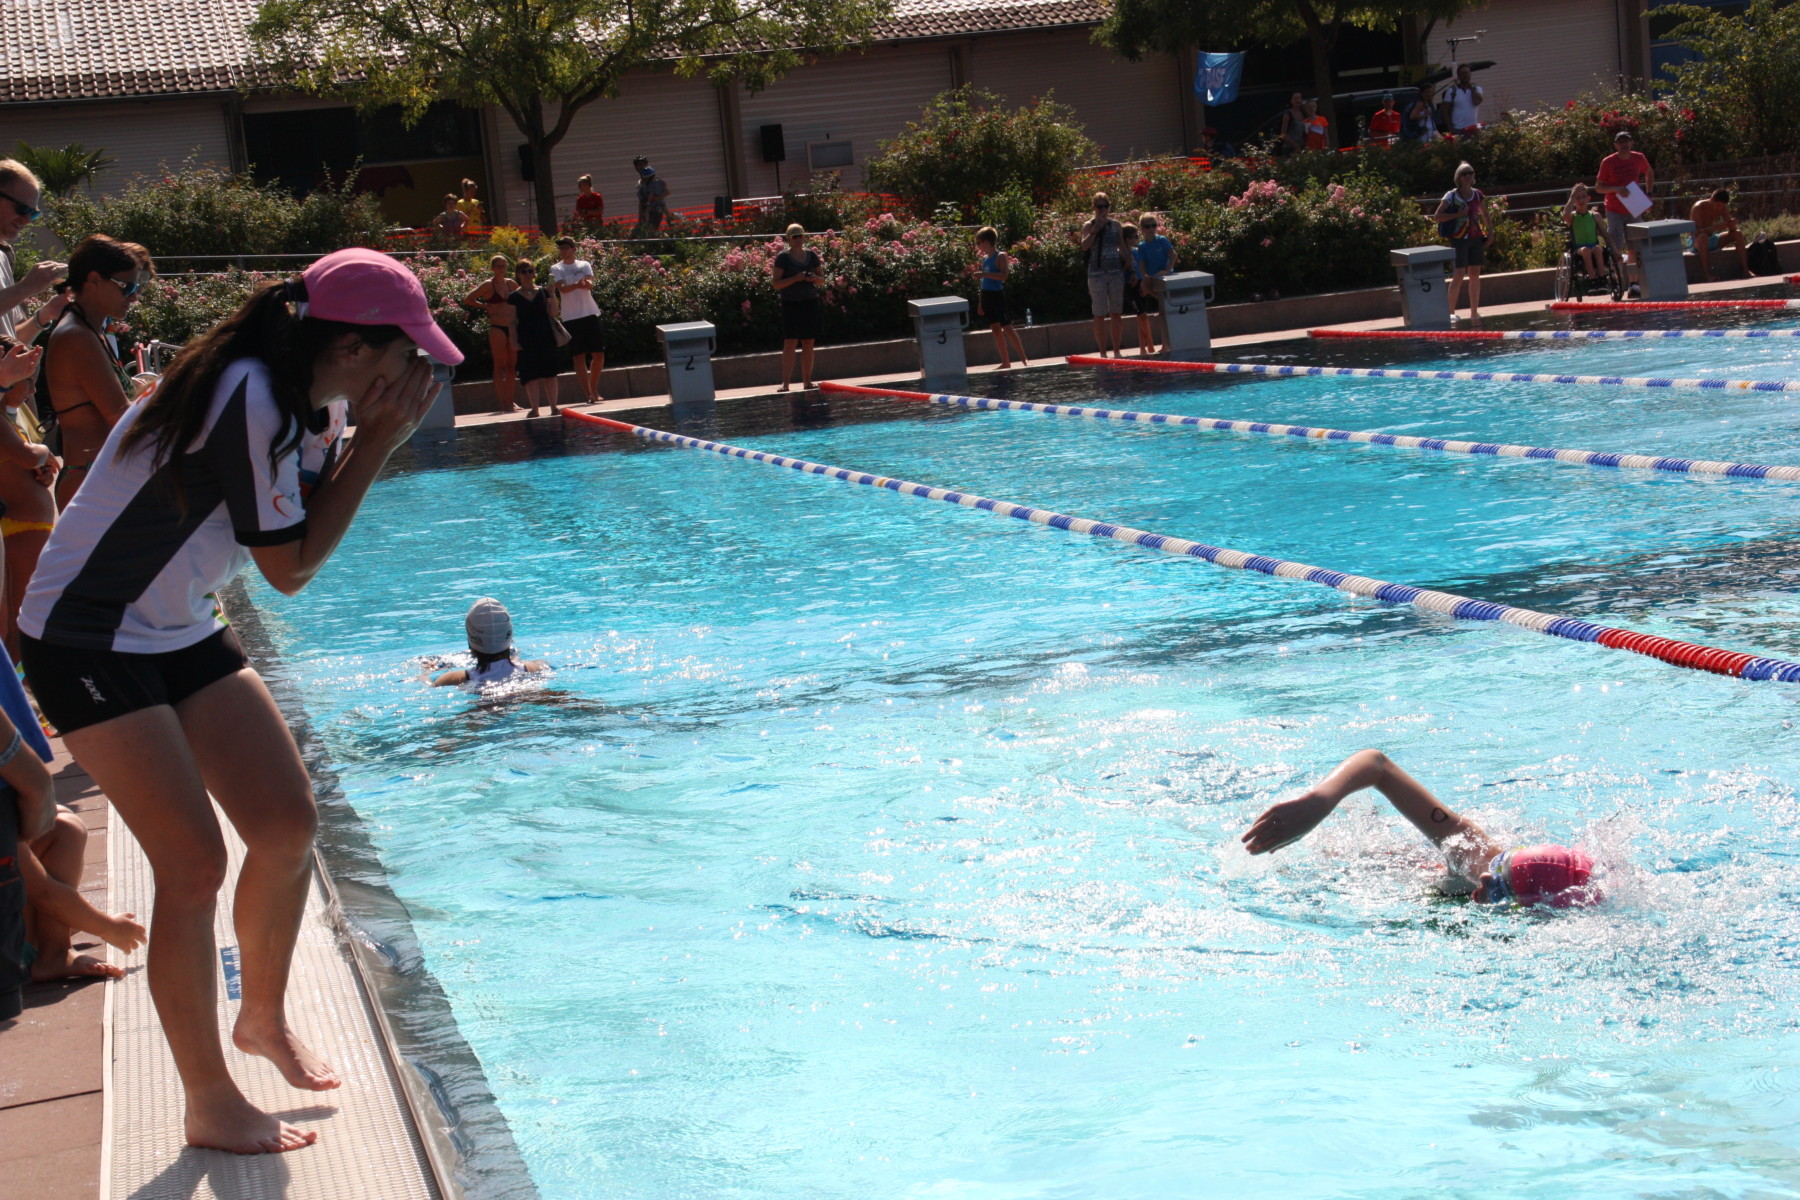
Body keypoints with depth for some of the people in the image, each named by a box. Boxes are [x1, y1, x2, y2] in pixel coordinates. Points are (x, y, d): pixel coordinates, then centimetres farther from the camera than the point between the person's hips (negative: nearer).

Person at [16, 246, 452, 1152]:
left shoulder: (300, 397, 1)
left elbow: (303, 538, 2)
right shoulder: (248, 399, -27)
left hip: (183, 633, 9)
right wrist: (379, 440, -18)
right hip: (88, 645, -9)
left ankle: (265, 1019, 28)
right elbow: (291, 569, -22)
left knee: (289, 825, 4)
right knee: (194, 863, -11)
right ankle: (212, 1107, 2)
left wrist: (372, 436, -9)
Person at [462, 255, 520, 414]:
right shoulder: (488, 285, -4)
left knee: (511, 365, 7)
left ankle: (510, 401, 13)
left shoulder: (510, 283, 11)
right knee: (500, 366, -4)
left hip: (512, 328, 6)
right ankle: (502, 403, -2)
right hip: (497, 328, -6)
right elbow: (467, 299, -7)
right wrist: (486, 306, -7)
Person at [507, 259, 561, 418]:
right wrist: (514, 341, -5)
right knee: (531, 375, -3)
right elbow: (513, 321, 2)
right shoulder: (514, 296, 4)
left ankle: (554, 407, 6)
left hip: (545, 337, 1)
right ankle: (535, 409, 2)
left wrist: (552, 294, -10)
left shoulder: (543, 292, 7)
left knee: (550, 373, 1)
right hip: (526, 340, -1)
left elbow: (553, 313, -1)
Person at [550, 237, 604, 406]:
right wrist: (577, 285, -33)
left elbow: (590, 284, -7)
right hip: (571, 317, -2)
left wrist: (586, 283, -32)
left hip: (590, 314, 2)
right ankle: (588, 394, 0)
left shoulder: (584, 265, 11)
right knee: (579, 357, -2)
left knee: (599, 354, 2)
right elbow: (562, 288, -12)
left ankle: (593, 390, 19)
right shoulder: (556, 269, 5)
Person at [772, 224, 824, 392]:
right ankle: (785, 382, -11)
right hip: (791, 304, -4)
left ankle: (807, 381, 11)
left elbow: (822, 279, 15)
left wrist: (813, 278, -8)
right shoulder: (783, 257, -3)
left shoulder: (812, 255, 10)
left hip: (810, 303, 4)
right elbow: (776, 283, -7)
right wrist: (796, 278, -19)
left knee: (808, 342, 5)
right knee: (790, 341, -11)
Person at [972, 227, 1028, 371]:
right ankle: (1006, 363, 10)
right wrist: (980, 303, 16)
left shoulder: (1001, 256, -8)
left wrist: (984, 274, -27)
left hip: (997, 295, -7)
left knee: (1007, 327, -8)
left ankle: (1024, 359, -3)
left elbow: (1004, 275, -21)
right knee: (995, 329, 7)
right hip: (986, 295, 7)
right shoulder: (984, 258, 13)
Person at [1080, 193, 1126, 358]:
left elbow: (1122, 248, 16)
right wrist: (1095, 229, -21)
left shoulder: (1116, 225, 10)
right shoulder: (1089, 225, 0)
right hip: (1097, 274, -3)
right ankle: (1102, 352, 3)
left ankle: (1116, 351, 11)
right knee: (1099, 315, -2)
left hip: (1116, 272, 3)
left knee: (1117, 313, 4)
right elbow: (1084, 246, -16)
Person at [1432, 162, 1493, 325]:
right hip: (1459, 238, -5)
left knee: (1475, 274, 7)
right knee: (1459, 274, -13)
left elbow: (1485, 215, 22)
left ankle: (1474, 312, 14)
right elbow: (1437, 217, -11)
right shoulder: (1451, 196, -7)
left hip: (1476, 238, 5)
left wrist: (1490, 231, 7)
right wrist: (1458, 214, -19)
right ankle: (1451, 312, -9)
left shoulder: (1478, 195, 8)